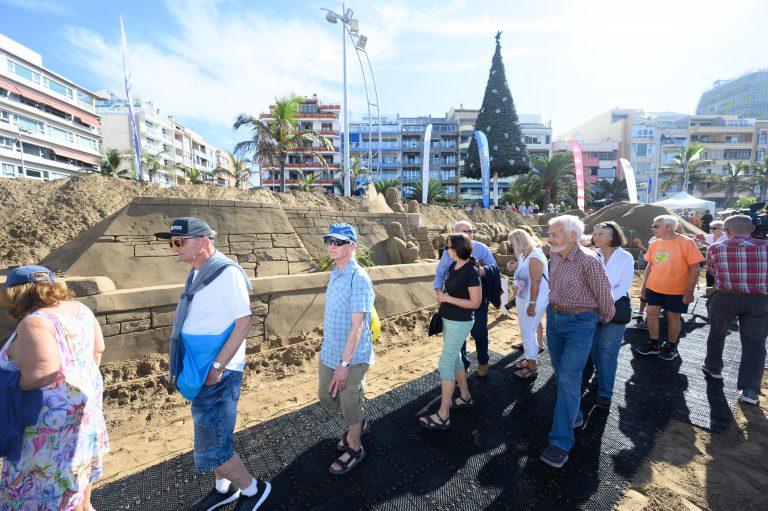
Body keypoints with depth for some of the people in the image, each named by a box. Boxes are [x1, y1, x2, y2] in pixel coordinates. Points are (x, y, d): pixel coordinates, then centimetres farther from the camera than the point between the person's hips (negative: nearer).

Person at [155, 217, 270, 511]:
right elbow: (200, 322, 13)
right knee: (211, 438, 22)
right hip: (200, 371, 8)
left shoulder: (227, 272, -19)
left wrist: (217, 367, -19)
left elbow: (243, 323, -20)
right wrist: (183, 366, 10)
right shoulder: (198, 272, 7)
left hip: (217, 373, -8)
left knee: (211, 447, 2)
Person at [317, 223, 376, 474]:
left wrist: (344, 363, -22)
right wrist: (330, 351, 17)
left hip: (351, 357, -8)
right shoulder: (335, 273, 4)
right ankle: (359, 424, 48)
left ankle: (354, 448, 39)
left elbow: (357, 326, -24)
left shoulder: (358, 278, -23)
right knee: (326, 396, 23)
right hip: (328, 352, 9)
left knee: (350, 403, 11)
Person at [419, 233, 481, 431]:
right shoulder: (453, 266, 4)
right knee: (455, 359, 20)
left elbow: (475, 302, -19)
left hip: (460, 323, -9)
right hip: (448, 320, 9)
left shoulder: (471, 271, -19)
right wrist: (441, 293, 2)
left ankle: (443, 416, 7)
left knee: (445, 365, -4)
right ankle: (465, 397, 40)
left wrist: (448, 298, -20)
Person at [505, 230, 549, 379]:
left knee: (529, 332, 0)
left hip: (534, 301, -9)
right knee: (525, 331, 17)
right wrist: (515, 268, 6)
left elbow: (536, 281, -23)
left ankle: (532, 367, 14)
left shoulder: (535, 256, -20)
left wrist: (532, 304, -23)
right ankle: (529, 359, 33)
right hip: (522, 299, 9)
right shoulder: (524, 255, 8)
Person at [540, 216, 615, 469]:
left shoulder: (589, 261, -21)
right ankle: (575, 416, 39)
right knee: (562, 374, 17)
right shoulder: (555, 257, 1)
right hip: (554, 317, 7)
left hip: (579, 323, -7)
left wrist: (605, 319, 7)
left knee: (568, 379, -6)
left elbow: (604, 295, -8)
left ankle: (561, 441, 4)